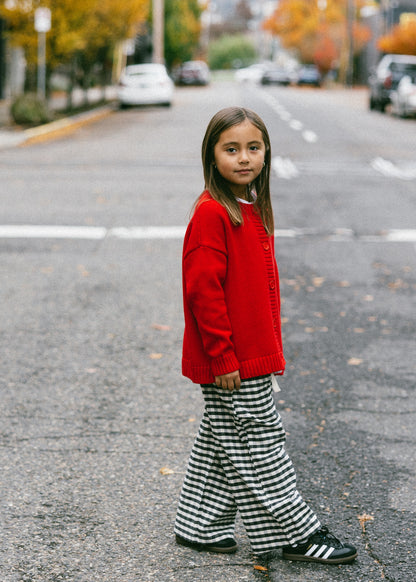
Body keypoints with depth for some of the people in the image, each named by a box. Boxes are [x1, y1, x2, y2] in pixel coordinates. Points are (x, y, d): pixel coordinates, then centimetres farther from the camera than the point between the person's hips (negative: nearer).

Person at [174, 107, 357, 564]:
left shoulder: (253, 209, 11)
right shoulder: (212, 213, -17)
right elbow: (204, 289, -20)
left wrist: (268, 350, 20)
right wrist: (222, 356, -20)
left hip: (252, 354, 9)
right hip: (231, 363, -9)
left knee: (222, 439, 16)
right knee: (255, 442, 2)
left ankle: (199, 526, 28)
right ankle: (293, 534, 11)